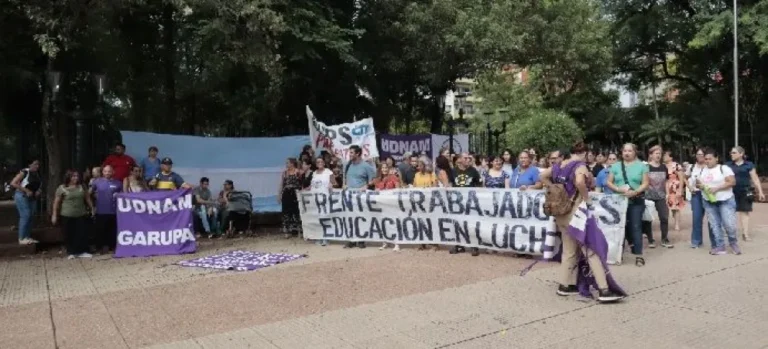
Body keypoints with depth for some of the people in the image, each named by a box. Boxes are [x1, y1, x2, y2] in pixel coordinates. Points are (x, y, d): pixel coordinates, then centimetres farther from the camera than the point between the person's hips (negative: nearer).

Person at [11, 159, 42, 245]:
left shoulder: (37, 175, 9)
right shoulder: (24, 172, -11)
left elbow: (40, 185, 23)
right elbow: (13, 183, -16)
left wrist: (39, 191, 0)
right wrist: (26, 190, -21)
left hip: (33, 197, 7)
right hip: (22, 196, -7)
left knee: (30, 216, 7)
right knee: (25, 215, -13)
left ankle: (28, 237, 13)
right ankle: (22, 238, -8)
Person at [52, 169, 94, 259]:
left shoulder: (82, 187, 5)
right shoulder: (62, 188, -4)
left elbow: (87, 199, 11)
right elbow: (56, 202, -3)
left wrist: (92, 209, 9)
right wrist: (54, 215, -5)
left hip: (80, 215, 2)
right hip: (67, 215, -2)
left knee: (82, 233, 0)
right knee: (69, 234, 4)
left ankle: (82, 251, 6)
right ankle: (71, 253, 13)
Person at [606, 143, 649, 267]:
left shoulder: (641, 166, 3)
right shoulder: (616, 166, 8)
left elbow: (645, 183, -2)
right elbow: (608, 182, 5)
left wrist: (635, 192, -19)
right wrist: (617, 189, -14)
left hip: (636, 201, -2)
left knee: (636, 226, -5)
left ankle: (639, 255, -5)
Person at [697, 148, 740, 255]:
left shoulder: (724, 168, -7)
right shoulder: (702, 171, 9)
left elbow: (732, 182, -15)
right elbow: (697, 183, 16)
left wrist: (716, 188, -23)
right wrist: (699, 185, -8)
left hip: (725, 201, -5)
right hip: (708, 202, 5)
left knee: (729, 224, -7)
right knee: (715, 225, 5)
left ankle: (734, 243, 18)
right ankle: (720, 247, 11)